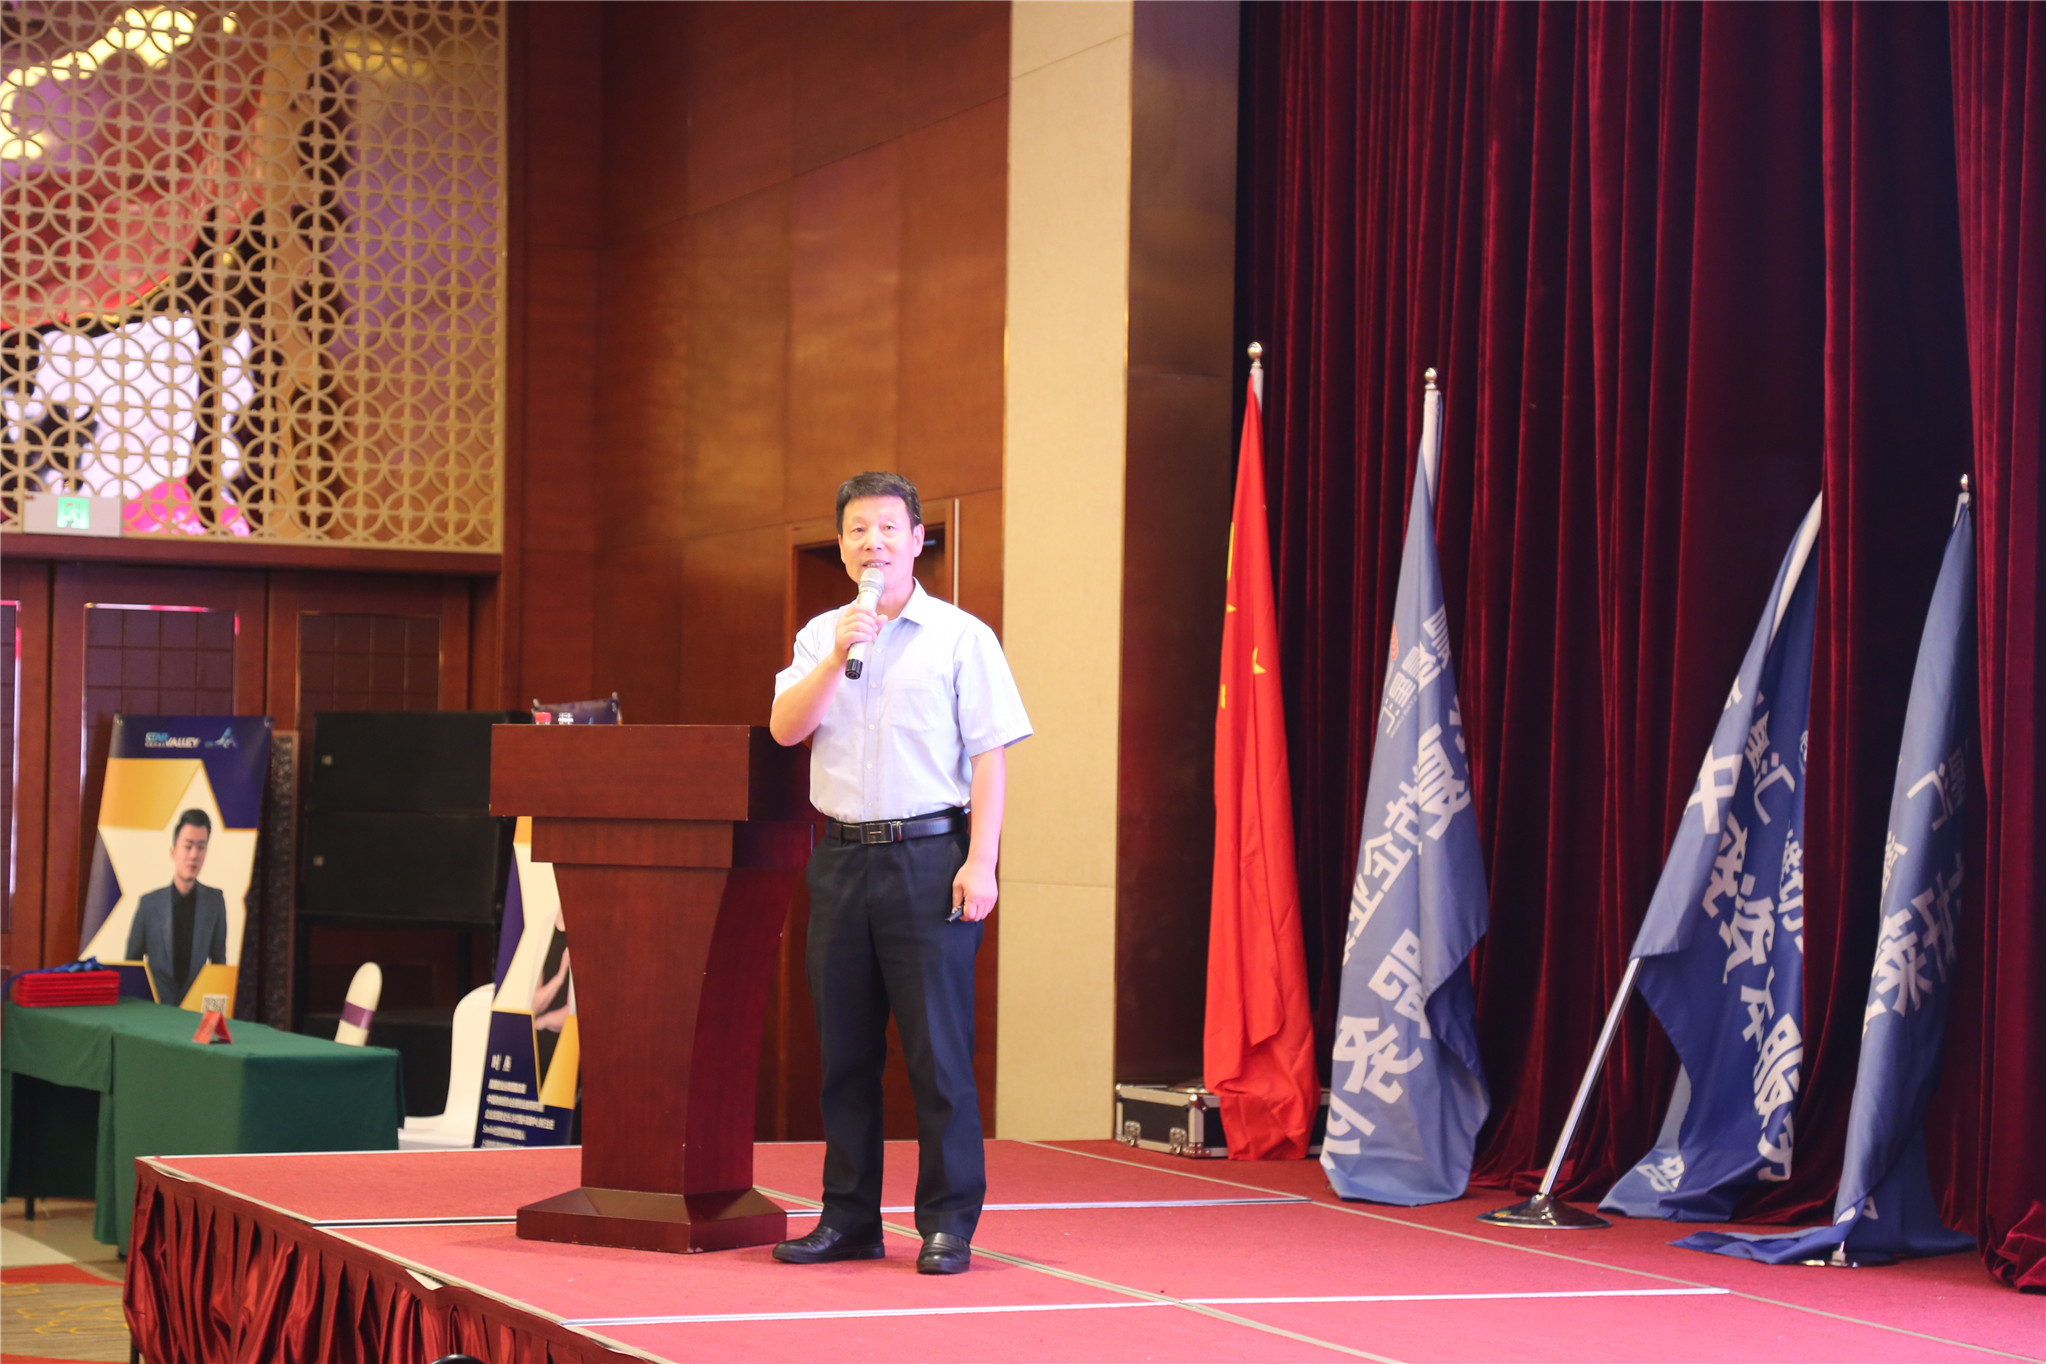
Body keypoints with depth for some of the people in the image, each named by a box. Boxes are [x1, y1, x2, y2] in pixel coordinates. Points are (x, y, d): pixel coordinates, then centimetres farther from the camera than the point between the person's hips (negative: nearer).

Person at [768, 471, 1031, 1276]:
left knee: (938, 1050, -4)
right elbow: (785, 729, 1)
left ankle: (948, 1223, 2)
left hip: (928, 855, -4)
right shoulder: (821, 636, 13)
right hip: (841, 855, 4)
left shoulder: (959, 637, 1)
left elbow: (989, 756, -3)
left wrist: (980, 862, -11)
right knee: (844, 1050, 7)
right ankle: (849, 1218, 15)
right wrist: (840, 655, -10)